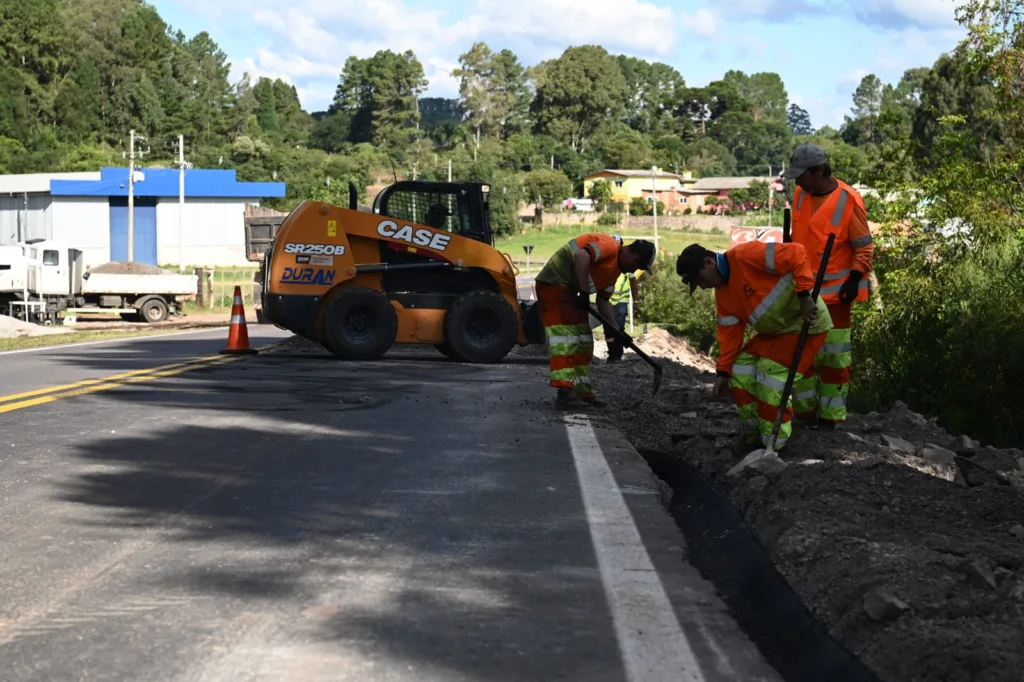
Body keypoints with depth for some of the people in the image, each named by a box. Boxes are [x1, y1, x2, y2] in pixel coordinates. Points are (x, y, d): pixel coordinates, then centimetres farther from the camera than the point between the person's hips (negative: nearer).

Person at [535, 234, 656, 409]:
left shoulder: (616, 269, 14)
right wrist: (584, 293, -27)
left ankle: (582, 392, 16)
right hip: (553, 283, -11)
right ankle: (565, 393, -20)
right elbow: (581, 256, -34)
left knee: (582, 340, 11)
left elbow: (603, 301, 17)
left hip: (568, 289, 11)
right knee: (565, 336, -16)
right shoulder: (609, 245, -16)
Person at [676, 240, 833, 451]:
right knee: (741, 371, 3)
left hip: (807, 320, -9)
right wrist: (723, 372, 3)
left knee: (771, 371, -18)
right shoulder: (722, 293, 5)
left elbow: (797, 254, -27)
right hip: (777, 329, 9)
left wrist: (804, 296, -28)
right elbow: (730, 333, 8)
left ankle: (774, 443, -6)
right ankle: (755, 434, 14)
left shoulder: (745, 256, -24)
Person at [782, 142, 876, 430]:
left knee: (833, 355, 3)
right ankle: (805, 411, 19)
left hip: (835, 292, -6)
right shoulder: (800, 194, 3)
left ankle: (831, 416, 12)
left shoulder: (848, 200, -15)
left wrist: (855, 278, -19)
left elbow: (865, 247, -9)